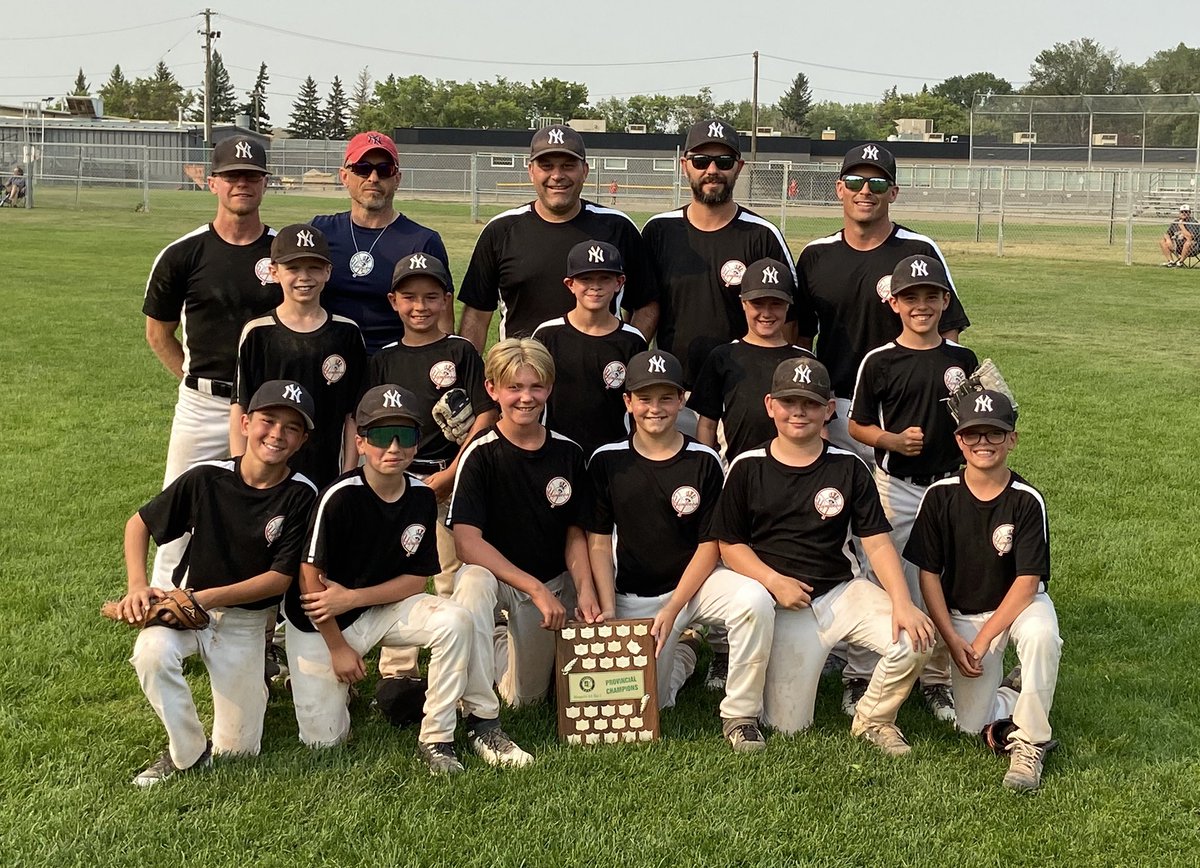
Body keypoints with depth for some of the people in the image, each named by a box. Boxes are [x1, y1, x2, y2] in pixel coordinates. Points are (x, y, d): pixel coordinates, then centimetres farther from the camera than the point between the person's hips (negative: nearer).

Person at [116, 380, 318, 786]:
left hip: (247, 620, 0)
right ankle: (188, 753, -12)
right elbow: (139, 523, 0)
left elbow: (281, 578, -13)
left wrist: (208, 598, -23)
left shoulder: (300, 496, -14)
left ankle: (252, 678, 33)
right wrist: (138, 586, -15)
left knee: (237, 749, 2)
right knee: (151, 652, -35)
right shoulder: (207, 478, -12)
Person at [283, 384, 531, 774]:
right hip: (318, 622, -3)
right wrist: (338, 647, -13)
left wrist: (352, 597, -19)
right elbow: (310, 575, -18)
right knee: (323, 739, -5)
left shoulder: (421, 497, -9)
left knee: (454, 620, -25)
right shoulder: (340, 497, -24)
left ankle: (436, 738, -14)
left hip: (383, 606, 4)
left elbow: (416, 580, -5)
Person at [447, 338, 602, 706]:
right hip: (495, 575, -4)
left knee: (525, 697, 6)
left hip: (552, 584, 4)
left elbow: (575, 534, 3)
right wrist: (536, 589, -28)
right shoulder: (481, 455, -16)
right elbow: (467, 542, -23)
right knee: (474, 583, -39)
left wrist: (585, 590, -15)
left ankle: (501, 653, 41)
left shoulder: (568, 453, -4)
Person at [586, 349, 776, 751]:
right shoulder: (607, 461, -1)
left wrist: (673, 608, -14)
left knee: (754, 600, -32)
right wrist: (608, 609, -9)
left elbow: (709, 545, -5)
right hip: (634, 597, 1)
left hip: (693, 583, -1)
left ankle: (739, 716, -16)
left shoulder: (703, 461, -4)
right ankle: (677, 656, 31)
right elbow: (599, 542, 2)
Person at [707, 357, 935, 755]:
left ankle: (872, 719, 4)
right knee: (787, 726, -4)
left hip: (843, 590, 1)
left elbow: (878, 543, -3)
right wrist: (774, 580, -15)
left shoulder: (848, 468, 2)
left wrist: (902, 603, -18)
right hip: (784, 603, -1)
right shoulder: (748, 468, 0)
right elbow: (730, 544, 2)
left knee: (914, 641, -24)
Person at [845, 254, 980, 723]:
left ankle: (937, 679, 19)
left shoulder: (963, 360, 5)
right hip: (895, 486, -2)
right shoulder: (879, 362, -2)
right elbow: (857, 426, 3)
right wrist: (894, 440, -14)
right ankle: (862, 672, 13)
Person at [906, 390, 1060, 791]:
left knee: (1041, 634, -38)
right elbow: (929, 573, -5)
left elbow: (1027, 581, -17)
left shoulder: (1027, 500, -14)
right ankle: (1012, 690, 24)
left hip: (1018, 604, -2)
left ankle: (1029, 744, -22)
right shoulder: (940, 496, -9)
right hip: (961, 615, 2)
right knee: (972, 725, -8)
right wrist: (953, 639, -13)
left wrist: (982, 640, -22)